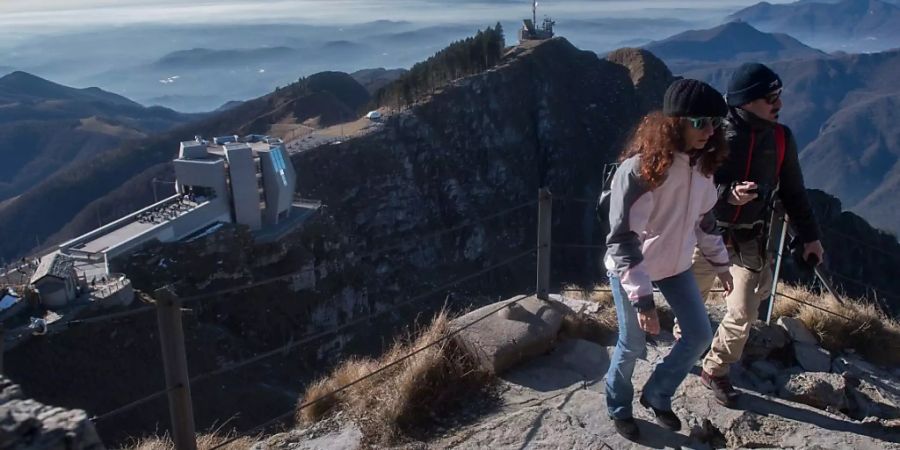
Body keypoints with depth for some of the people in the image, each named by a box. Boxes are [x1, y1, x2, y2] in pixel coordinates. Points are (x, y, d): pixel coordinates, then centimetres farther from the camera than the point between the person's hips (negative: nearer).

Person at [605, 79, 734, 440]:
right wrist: (642, 298, -29)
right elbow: (621, 240, -28)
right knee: (633, 345, 8)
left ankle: (656, 395, 35)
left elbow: (704, 217, 11)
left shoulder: (701, 163, -6)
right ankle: (619, 408, 36)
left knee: (700, 335, 12)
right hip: (632, 270, -7)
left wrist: (720, 263, 17)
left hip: (676, 266, 7)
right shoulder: (638, 169, -29)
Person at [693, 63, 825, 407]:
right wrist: (729, 194, -34)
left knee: (743, 312, 0)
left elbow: (793, 191, 7)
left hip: (750, 240, 3)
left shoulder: (781, 138, -4)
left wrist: (809, 236, 10)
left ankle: (715, 371, 20)